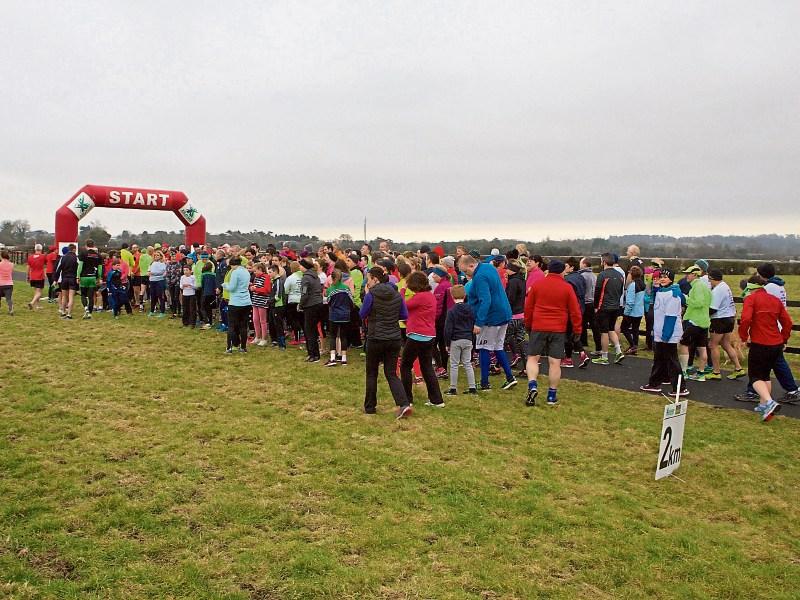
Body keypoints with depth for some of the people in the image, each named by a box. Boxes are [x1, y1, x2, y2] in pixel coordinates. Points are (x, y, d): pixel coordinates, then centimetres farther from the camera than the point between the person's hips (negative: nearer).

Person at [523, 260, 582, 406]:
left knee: (532, 358, 10)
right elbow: (575, 311, 0)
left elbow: (528, 307, 7)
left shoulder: (537, 285, 2)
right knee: (555, 362, 3)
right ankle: (552, 395, 8)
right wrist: (577, 330, 9)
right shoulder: (567, 288, -1)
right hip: (558, 329, 0)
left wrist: (528, 325, 19)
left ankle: (532, 386, -11)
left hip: (538, 328, 0)